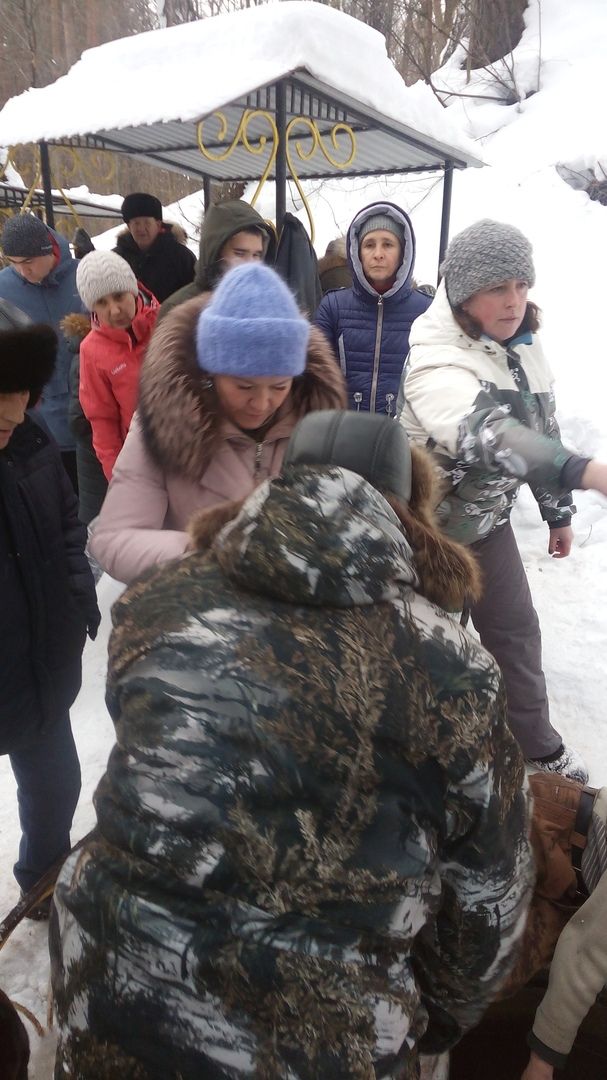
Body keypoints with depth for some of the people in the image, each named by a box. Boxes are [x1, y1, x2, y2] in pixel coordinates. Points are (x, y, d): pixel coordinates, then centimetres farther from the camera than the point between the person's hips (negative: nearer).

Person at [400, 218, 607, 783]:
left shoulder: (522, 347, -1)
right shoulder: (436, 360, -29)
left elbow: (541, 429, 11)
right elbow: (485, 433, -48)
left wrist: (557, 512, 15)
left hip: (487, 519, 7)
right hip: (428, 524, -7)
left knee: (517, 633, 17)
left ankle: (538, 748, 38)